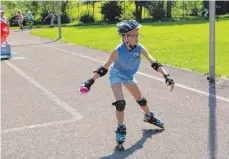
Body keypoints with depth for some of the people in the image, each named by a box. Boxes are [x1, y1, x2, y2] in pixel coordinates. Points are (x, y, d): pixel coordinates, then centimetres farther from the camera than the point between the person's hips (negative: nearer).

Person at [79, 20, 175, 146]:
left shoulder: (140, 48, -24)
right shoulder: (118, 51, -32)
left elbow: (154, 63, -22)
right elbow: (104, 68, -25)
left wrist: (166, 76, -32)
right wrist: (90, 81, -28)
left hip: (129, 76, 4)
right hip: (116, 75, -4)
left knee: (140, 99, 18)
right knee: (120, 102, -20)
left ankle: (149, 117, 46)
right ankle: (120, 128, 1)